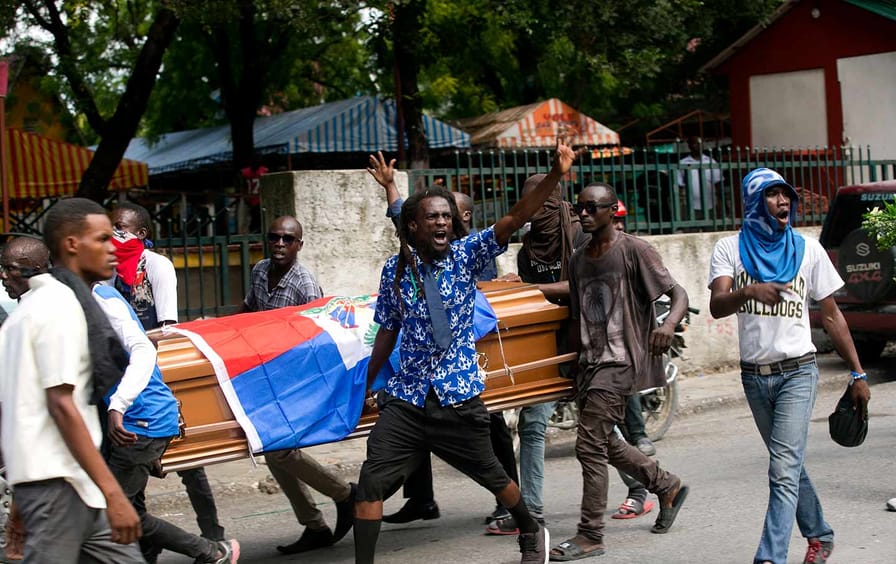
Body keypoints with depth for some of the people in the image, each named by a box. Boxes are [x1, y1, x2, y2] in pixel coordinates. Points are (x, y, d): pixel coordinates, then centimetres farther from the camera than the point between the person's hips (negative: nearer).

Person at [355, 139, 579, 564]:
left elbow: (514, 218, -17)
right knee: (371, 482, -11)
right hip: (406, 397, 1)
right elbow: (387, 332, 12)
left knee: (492, 476, 15)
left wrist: (555, 175, -29)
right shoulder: (395, 269, 1)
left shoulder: (465, 254, -4)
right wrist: (366, 384, 18)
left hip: (458, 396, -1)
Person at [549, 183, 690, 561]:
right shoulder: (579, 260, 13)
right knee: (606, 444, 14)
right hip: (589, 361, 8)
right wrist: (573, 362, 18)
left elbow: (678, 293, -10)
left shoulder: (633, 250, -7)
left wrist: (669, 325, -30)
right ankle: (667, 486, 36)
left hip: (620, 361, -8)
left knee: (590, 446, -11)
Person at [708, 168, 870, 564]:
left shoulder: (807, 249, 2)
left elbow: (831, 316, 6)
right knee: (789, 465, 15)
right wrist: (750, 291, -36)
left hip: (797, 372, -2)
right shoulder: (729, 249, 1)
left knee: (784, 469, -15)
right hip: (754, 375, 2)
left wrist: (857, 373, 4)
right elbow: (717, 307, -15)